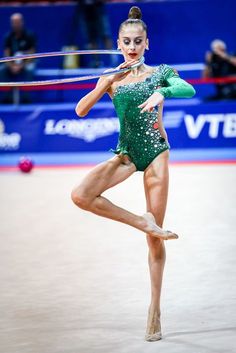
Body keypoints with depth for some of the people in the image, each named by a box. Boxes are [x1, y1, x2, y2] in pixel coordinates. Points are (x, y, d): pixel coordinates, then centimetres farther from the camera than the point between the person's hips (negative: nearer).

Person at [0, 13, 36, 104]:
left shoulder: (29, 35, -9)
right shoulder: (8, 37, 0)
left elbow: (31, 55, -12)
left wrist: (21, 66, -24)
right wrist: (11, 66, -21)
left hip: (26, 62, -3)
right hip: (12, 63, 3)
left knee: (29, 70, -35)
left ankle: (25, 98, -29)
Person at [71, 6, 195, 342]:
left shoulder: (160, 72, 3)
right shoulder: (112, 78, 7)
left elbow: (189, 89, -16)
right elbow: (81, 110, -4)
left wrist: (161, 92, -34)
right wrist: (109, 80, -11)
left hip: (155, 150, -2)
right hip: (126, 152, 2)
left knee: (156, 236, 0)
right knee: (80, 195, -25)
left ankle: (155, 307, 10)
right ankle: (143, 222, -12)